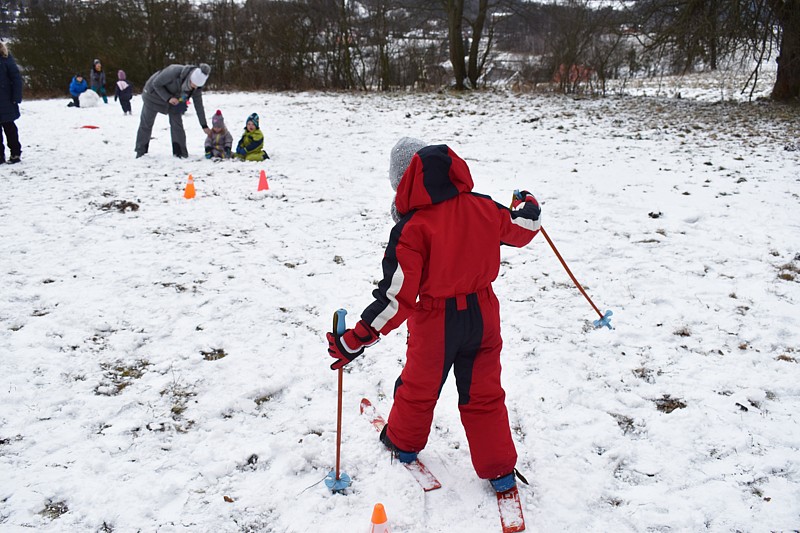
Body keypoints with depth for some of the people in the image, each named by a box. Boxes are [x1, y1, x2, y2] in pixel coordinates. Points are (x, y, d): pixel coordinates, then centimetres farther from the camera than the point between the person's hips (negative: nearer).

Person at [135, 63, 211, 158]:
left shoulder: (197, 85, -22)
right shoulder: (174, 72, -39)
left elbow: (199, 106, -11)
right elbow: (156, 83, -26)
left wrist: (204, 126, -9)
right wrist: (168, 98, -37)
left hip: (173, 97, 4)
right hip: (155, 94, -3)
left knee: (177, 123, -8)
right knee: (146, 123, 7)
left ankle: (181, 153, -1)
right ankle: (141, 153, 21)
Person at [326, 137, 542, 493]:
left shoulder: (412, 227, -21)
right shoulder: (481, 207, -7)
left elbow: (397, 297, -24)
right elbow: (520, 229, 13)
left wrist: (355, 340, -19)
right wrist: (528, 206, 37)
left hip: (435, 321, -4)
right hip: (482, 314, 4)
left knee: (418, 387, 21)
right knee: (484, 394, 16)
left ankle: (403, 442, 45)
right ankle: (501, 471, 24)